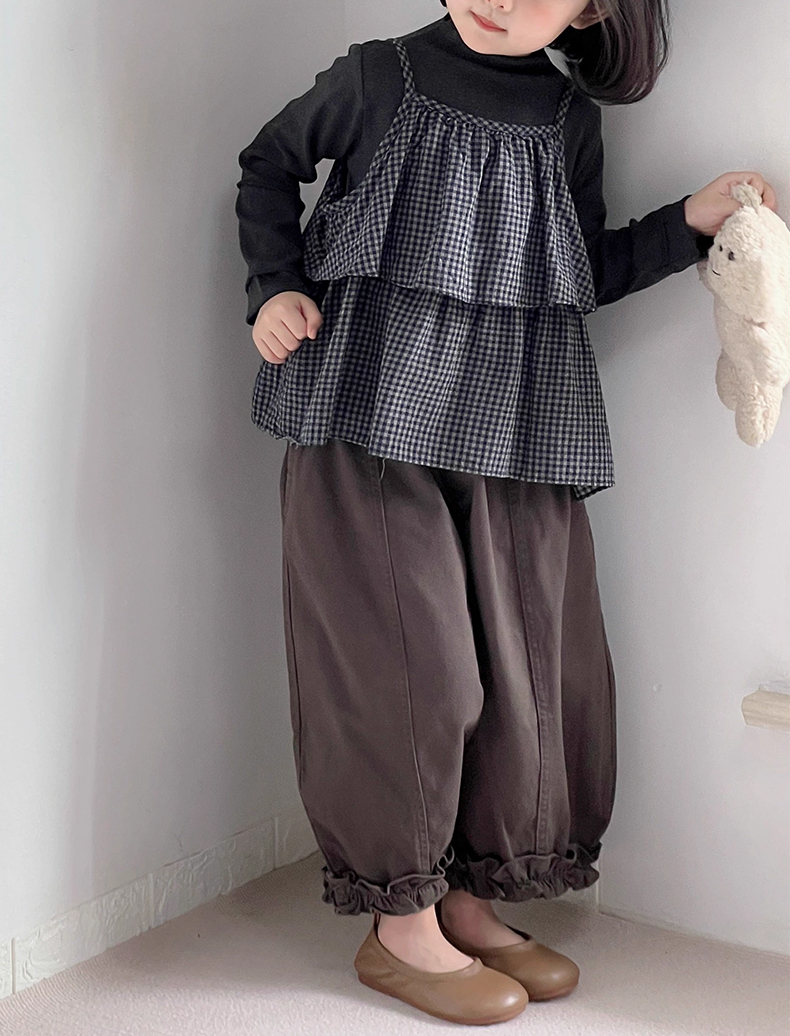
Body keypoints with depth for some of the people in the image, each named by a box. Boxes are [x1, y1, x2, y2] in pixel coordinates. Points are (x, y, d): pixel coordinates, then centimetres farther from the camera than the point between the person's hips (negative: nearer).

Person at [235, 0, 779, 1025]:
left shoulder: (570, 121, 8)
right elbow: (270, 163, 14)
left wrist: (692, 221, 4)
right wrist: (276, 286, 1)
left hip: (513, 431, 4)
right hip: (373, 415, -4)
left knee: (523, 665, 6)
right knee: (407, 660, -4)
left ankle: (467, 903, 23)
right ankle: (400, 929, 12)